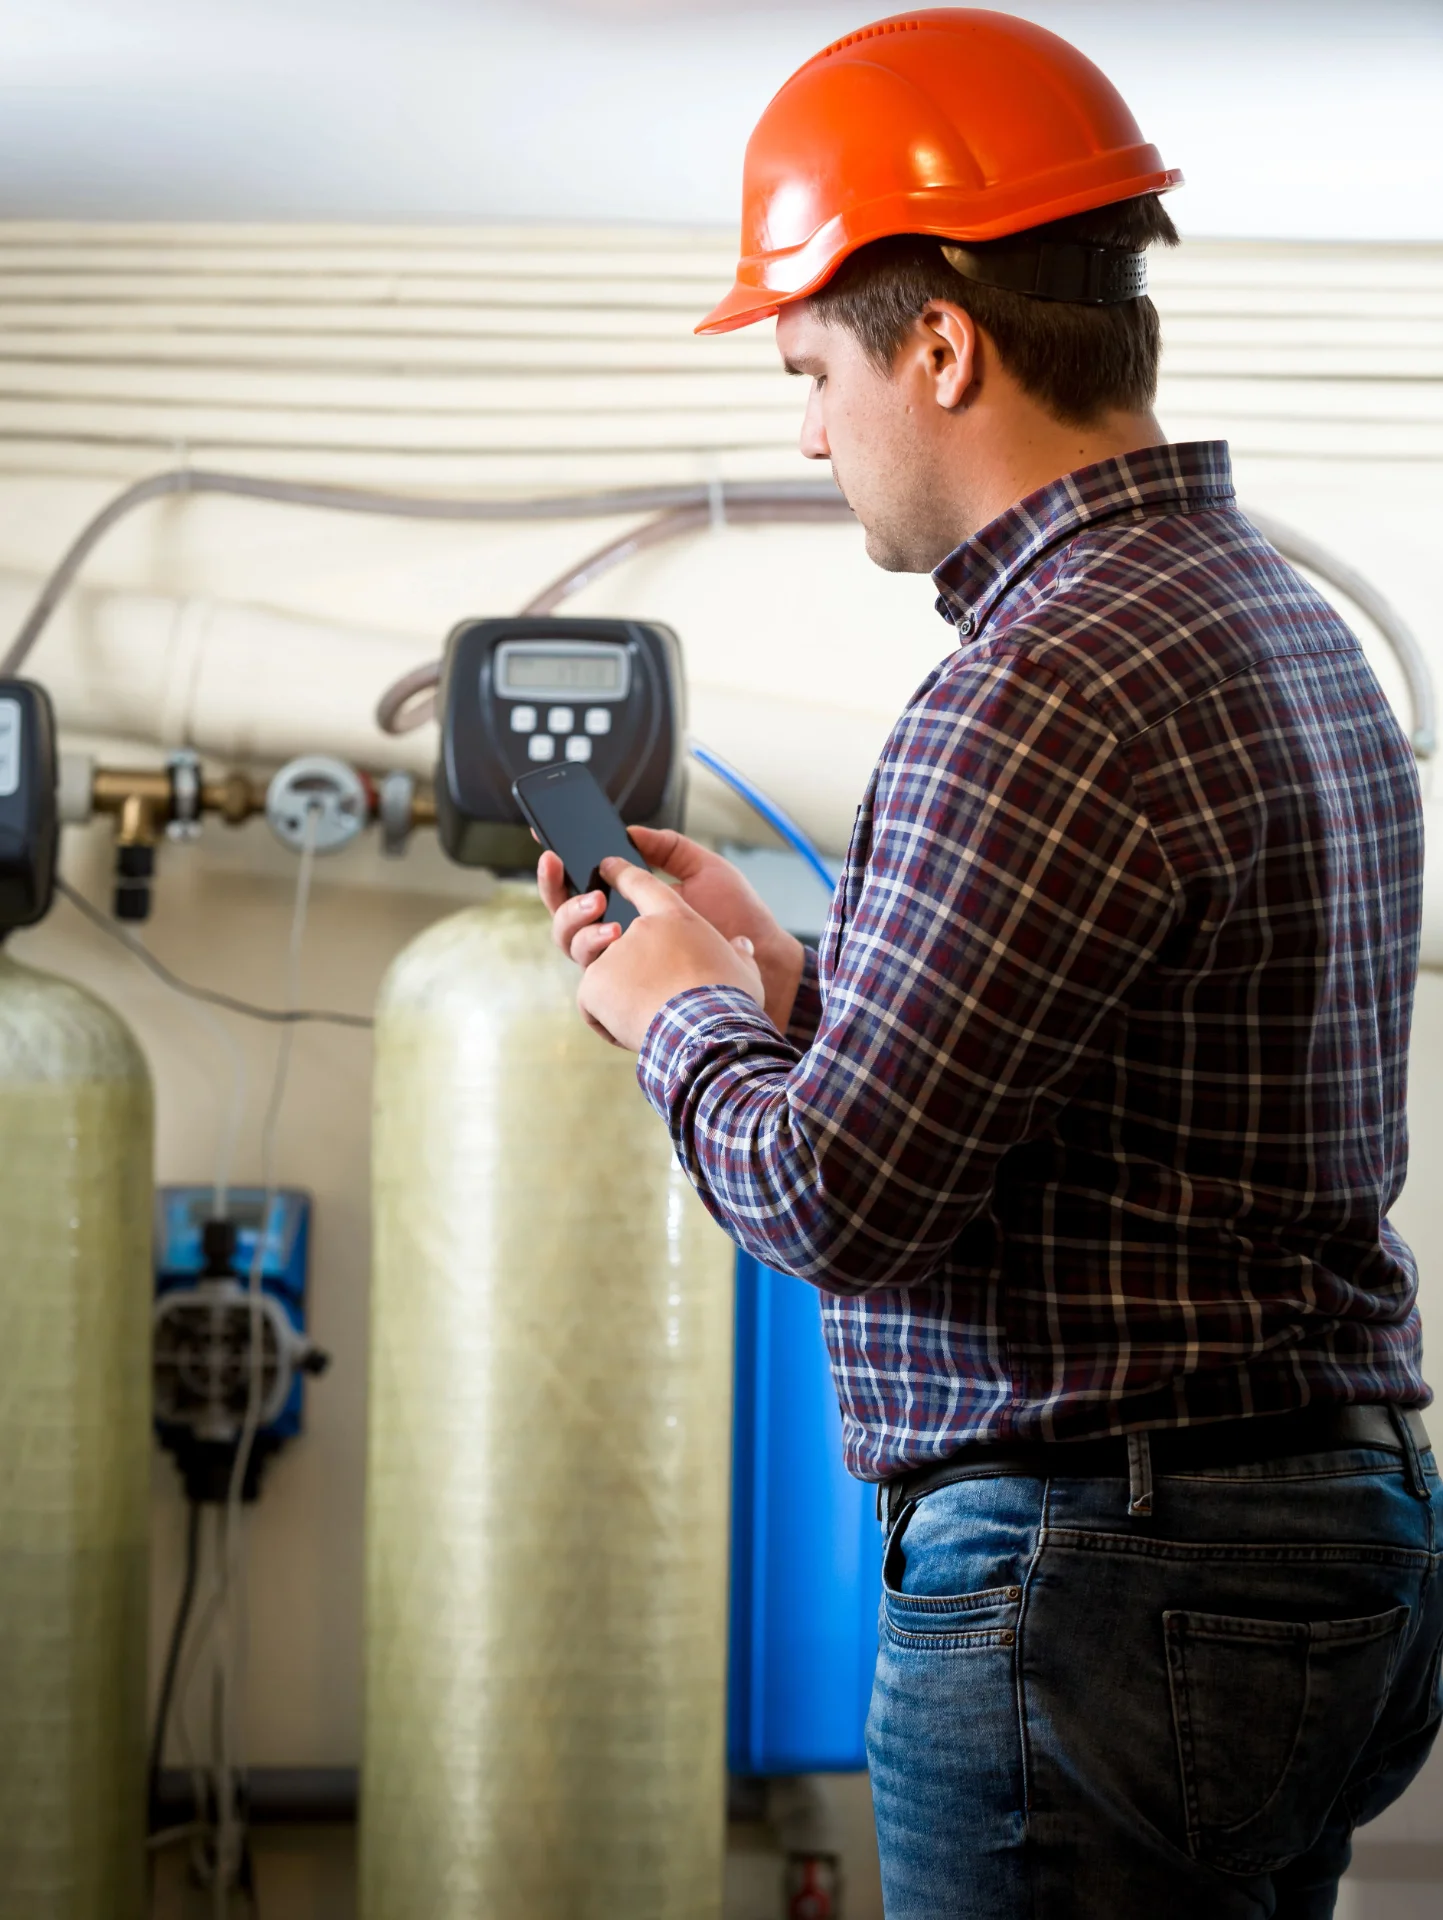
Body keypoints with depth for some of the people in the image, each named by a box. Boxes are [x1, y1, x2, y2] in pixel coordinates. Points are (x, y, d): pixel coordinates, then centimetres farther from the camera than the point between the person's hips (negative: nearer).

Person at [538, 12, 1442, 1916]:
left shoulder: (1052, 691, -20)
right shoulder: (1290, 620, 12)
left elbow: (840, 1197, -20)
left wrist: (681, 1018, -1)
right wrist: (778, 974, 17)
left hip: (1108, 1588, -10)